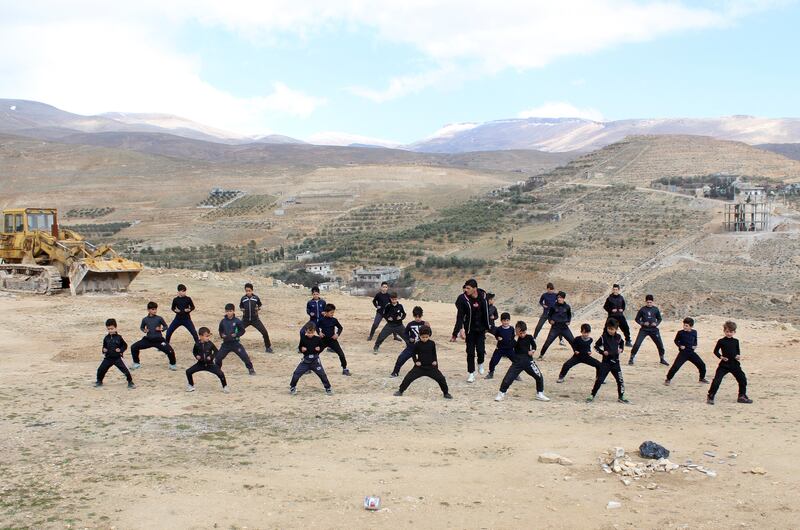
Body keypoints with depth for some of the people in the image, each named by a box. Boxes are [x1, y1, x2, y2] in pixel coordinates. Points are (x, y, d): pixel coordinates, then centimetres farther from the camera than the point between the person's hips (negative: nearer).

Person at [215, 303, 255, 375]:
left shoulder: (237, 321, -9)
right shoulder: (223, 321, 1)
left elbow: (242, 330, -3)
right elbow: (220, 330, 14)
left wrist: (236, 334, -17)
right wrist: (222, 335, -6)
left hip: (235, 343, -3)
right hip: (226, 343, 3)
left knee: (244, 356, -10)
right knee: (218, 357, 4)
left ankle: (251, 369, 4)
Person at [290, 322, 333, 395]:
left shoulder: (317, 339, -6)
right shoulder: (303, 339, -5)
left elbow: (321, 347, 6)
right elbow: (299, 347, 6)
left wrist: (319, 349, -15)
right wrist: (301, 349, -16)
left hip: (315, 360, -1)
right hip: (306, 360, 1)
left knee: (322, 374, 0)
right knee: (296, 373, -4)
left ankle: (328, 388, 18)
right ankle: (292, 387, 17)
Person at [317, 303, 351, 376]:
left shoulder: (334, 320, -4)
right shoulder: (322, 320, -8)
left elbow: (340, 327, 8)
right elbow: (317, 326, 7)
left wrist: (337, 334, -7)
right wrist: (319, 332, -10)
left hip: (332, 340, 1)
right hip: (323, 340, -1)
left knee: (341, 354, -7)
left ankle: (345, 369, 6)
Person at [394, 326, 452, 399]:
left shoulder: (432, 343, -2)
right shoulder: (417, 344, -7)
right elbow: (414, 354, 6)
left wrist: (435, 361, 0)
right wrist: (416, 361, -7)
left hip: (431, 366, 1)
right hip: (420, 366, -1)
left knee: (441, 378, -6)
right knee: (409, 377, -8)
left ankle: (446, 393, 13)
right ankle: (400, 391, 9)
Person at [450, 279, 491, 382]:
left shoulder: (483, 296, -8)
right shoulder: (463, 299, -15)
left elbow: (487, 313, 6)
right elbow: (460, 317, -14)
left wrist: (487, 328, 10)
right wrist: (455, 334, -18)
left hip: (481, 329, 1)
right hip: (470, 330, -1)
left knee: (480, 349, -5)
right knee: (470, 352, 1)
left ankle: (480, 363, 27)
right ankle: (471, 373, 13)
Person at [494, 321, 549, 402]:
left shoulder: (529, 337, 0)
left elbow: (534, 345, 16)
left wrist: (532, 350, -3)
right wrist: (517, 335, -25)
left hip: (528, 361, 2)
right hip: (517, 362, -2)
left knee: (539, 377, 0)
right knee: (508, 378, -10)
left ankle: (540, 394, 18)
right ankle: (501, 393, 8)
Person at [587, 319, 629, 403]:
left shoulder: (618, 337, 1)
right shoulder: (604, 337, -8)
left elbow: (622, 343, 23)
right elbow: (596, 346, 0)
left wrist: (621, 349, 4)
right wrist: (602, 352, -14)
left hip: (616, 362, 3)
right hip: (606, 362, -3)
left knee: (620, 380, 5)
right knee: (599, 380, -5)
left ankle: (621, 397, 20)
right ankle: (592, 395, 5)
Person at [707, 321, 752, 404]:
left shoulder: (736, 341, 7)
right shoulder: (721, 341, -3)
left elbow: (738, 351, 16)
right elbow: (716, 351, 3)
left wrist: (739, 356, -5)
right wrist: (720, 357, -13)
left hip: (735, 365, 4)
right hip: (724, 365, -4)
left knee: (742, 379, 6)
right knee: (717, 380, -12)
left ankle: (742, 396, 23)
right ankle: (710, 397, -3)